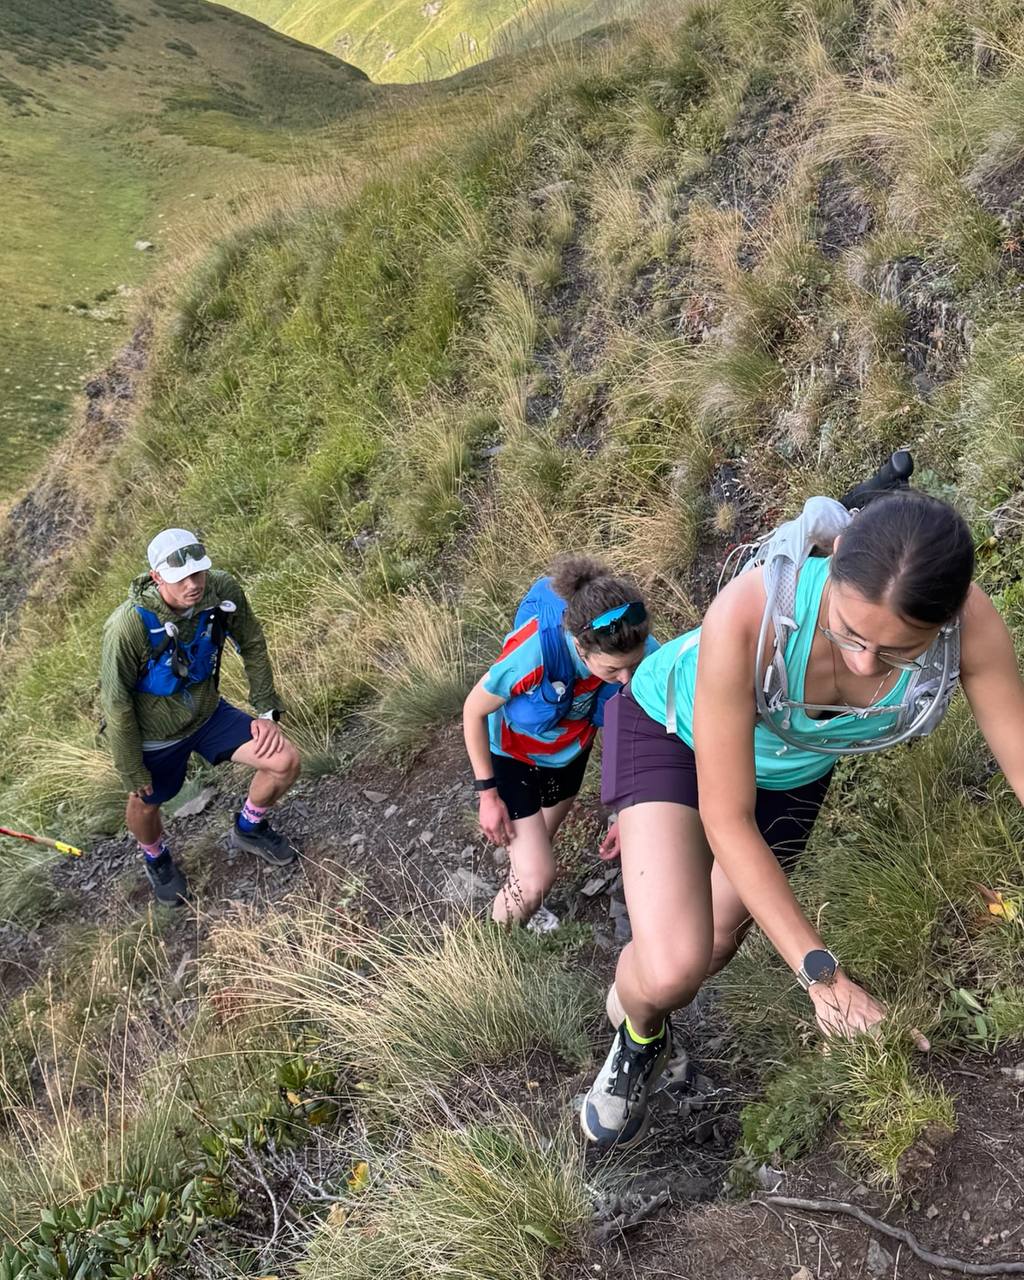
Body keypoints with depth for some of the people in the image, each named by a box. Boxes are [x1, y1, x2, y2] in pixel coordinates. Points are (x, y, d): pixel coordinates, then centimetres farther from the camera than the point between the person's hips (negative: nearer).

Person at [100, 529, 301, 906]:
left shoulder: (223, 590, -24)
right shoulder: (128, 625, -34)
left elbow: (252, 645, -4)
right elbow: (116, 703, -22)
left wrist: (267, 710, -4)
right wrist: (132, 773, -13)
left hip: (209, 713, 3)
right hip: (156, 733, -3)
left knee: (285, 762, -9)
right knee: (145, 805, 19)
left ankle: (248, 829, 23)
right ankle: (156, 858, 57)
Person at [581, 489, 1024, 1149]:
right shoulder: (746, 615, -43)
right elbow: (727, 820, -33)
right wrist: (824, 977, -33)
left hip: (792, 769, 4)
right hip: (671, 727, -3)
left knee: (715, 947, 17)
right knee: (672, 970, -21)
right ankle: (638, 1031, 18)